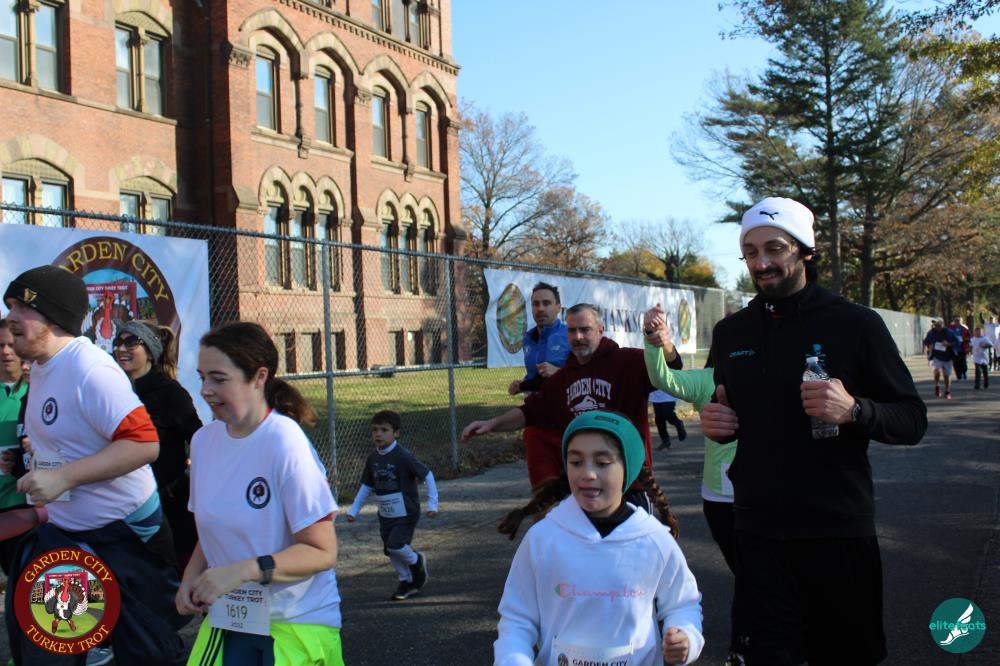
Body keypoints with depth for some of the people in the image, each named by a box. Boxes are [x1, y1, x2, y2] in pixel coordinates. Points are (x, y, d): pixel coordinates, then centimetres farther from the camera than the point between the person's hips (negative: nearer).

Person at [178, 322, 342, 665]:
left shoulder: (284, 443, -18)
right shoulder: (204, 440, 1)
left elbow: (322, 552, -18)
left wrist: (242, 571, -27)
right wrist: (192, 578, -2)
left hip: (297, 623, -5)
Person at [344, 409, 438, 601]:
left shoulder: (403, 456, -18)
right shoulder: (373, 458, 1)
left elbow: (428, 476, -12)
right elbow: (366, 486, 13)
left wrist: (432, 504, -13)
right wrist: (354, 510, 10)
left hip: (406, 512, -6)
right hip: (385, 513, 6)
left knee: (395, 546, -17)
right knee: (389, 550, 9)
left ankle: (416, 560, 15)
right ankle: (406, 581, 29)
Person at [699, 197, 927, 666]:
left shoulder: (856, 324, -5)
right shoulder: (730, 332, 7)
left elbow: (912, 420, -4)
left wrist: (853, 411, -23)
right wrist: (715, 423, -2)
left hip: (840, 532, -2)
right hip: (759, 531, 3)